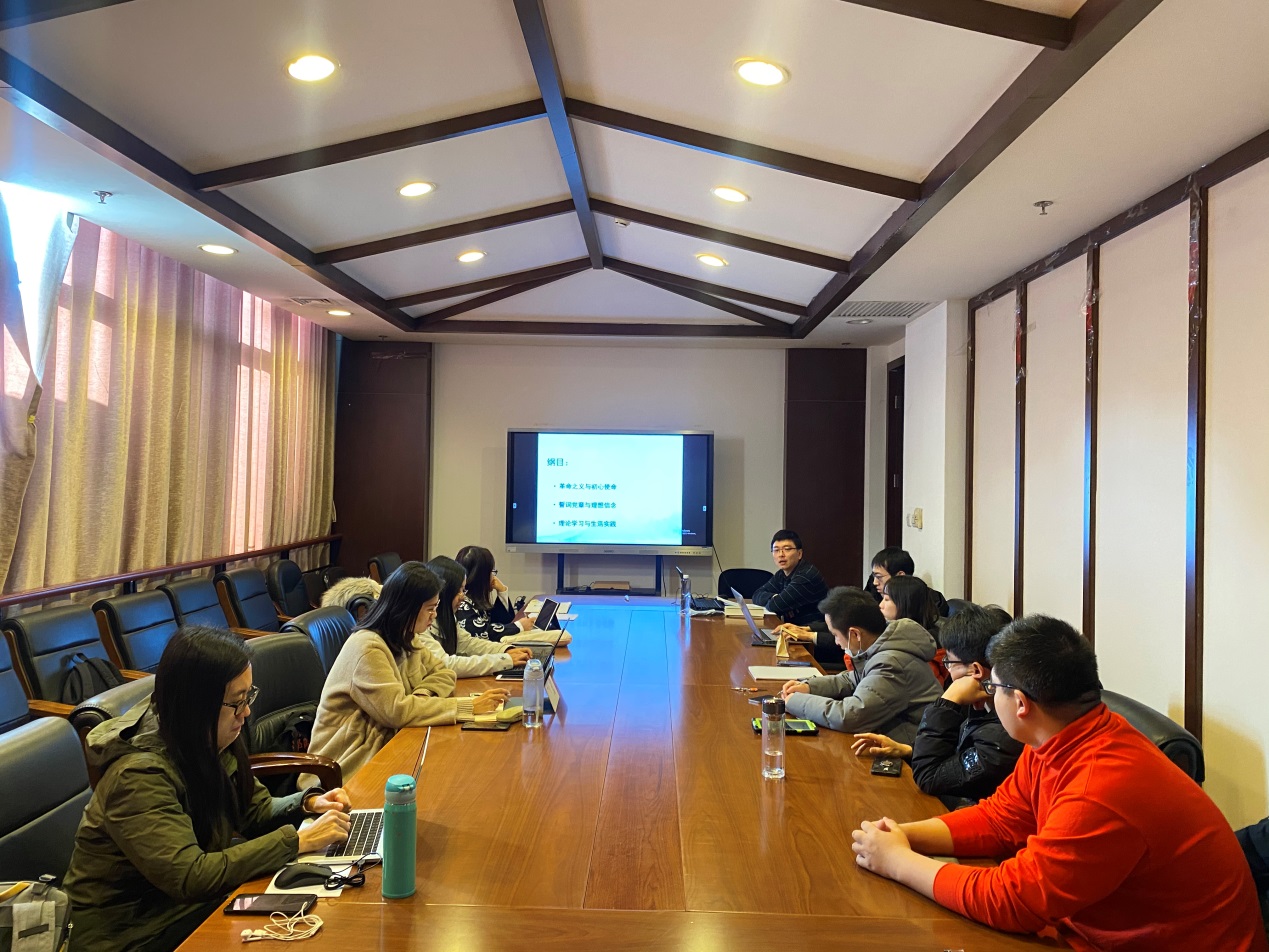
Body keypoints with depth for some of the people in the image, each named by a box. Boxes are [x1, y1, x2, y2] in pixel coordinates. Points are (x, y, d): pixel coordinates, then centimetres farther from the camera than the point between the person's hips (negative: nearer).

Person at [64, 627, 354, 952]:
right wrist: (297, 840, -31)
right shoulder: (140, 776, -28)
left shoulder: (210, 745, -3)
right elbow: (191, 876, -34)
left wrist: (308, 803, -11)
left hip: (183, 900, 7)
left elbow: (256, 810, 9)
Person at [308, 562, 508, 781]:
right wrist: (469, 707, -27)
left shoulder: (405, 639, 7)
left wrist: (422, 696, -14)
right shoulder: (368, 648, -22)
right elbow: (398, 710, -28)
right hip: (352, 763, -8)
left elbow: (442, 672, 9)